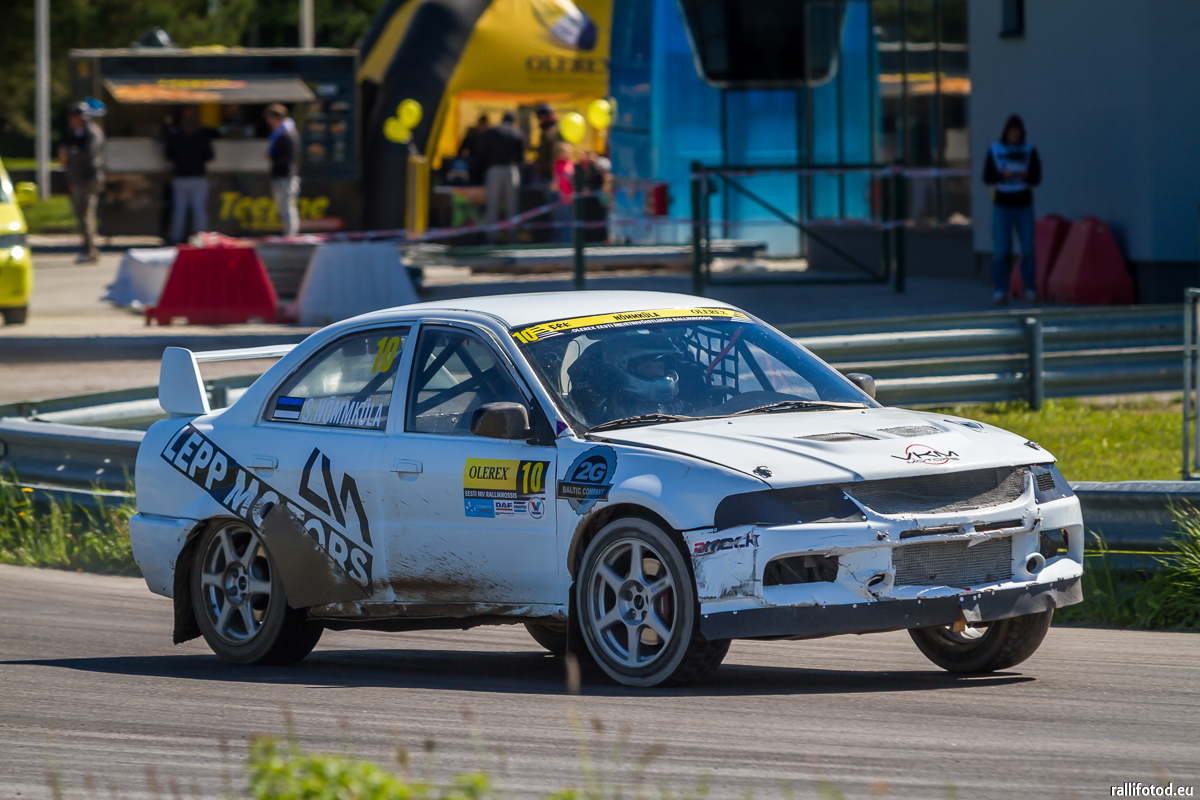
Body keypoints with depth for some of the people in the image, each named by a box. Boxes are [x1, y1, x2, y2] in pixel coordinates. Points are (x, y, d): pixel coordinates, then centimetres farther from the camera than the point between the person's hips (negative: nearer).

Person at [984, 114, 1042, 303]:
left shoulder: (1029, 151, 4)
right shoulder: (995, 150, 2)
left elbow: (1037, 178, 2)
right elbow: (987, 177, -1)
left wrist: (1026, 175, -19)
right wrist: (1002, 175, -19)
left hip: (1024, 205, 1)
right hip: (1002, 205, -1)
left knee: (1028, 249, -3)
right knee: (1000, 250, -5)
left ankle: (1029, 288, 5)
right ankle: (1000, 290, -1)